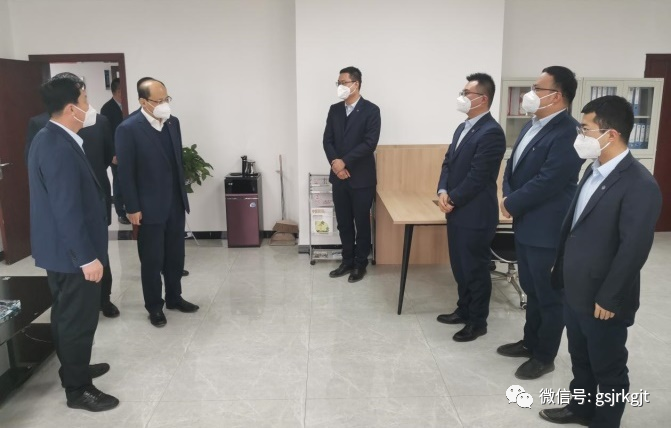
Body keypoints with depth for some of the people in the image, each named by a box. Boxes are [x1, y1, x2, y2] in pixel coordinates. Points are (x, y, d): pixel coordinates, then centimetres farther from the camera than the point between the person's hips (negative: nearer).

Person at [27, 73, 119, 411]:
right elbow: (67, 209, -26)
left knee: (66, 314, 22)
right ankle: (77, 389, 18)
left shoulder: (49, 138, 8)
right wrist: (87, 257, -23)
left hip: (60, 247, 10)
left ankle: (74, 369, 39)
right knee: (79, 318, 3)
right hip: (71, 251, -10)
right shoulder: (59, 148, -25)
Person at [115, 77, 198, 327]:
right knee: (152, 260, 7)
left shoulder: (173, 122, 6)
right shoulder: (128, 129, -14)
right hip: (150, 207, -6)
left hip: (175, 204, 6)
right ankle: (154, 306, 23)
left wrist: (183, 194, 14)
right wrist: (132, 208, -13)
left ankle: (174, 298, 33)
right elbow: (125, 172, -13)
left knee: (176, 255, 15)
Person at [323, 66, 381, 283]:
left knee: (361, 223, 6)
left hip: (361, 177, -5)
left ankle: (360, 264, 19)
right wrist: (335, 163, -12)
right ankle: (347, 261, 25)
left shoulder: (371, 110, -7)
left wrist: (344, 162, -16)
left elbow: (370, 143, -16)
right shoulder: (334, 110, 9)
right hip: (339, 176, 5)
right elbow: (327, 140, 5)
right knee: (343, 222, 12)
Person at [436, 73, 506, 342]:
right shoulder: (463, 128, 13)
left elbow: (477, 176, -21)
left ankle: (478, 322, 20)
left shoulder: (491, 132, -18)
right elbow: (449, 163, 12)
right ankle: (464, 310, 36)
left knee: (475, 269, 5)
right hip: (457, 212, 9)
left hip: (475, 215, -9)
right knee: (460, 266, 19)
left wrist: (452, 200, -12)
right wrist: (443, 191, -4)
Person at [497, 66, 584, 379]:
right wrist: (507, 197, -4)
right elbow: (513, 166, 14)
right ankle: (530, 342, 39)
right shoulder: (532, 126, 10)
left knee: (549, 296, 8)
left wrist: (511, 204, -13)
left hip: (547, 229, -9)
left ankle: (544, 356, 24)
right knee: (531, 290, 22)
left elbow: (547, 181, -25)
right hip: (525, 225, 9)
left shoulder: (568, 132, -20)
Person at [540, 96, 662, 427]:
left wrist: (609, 299, -18)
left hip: (602, 300, -8)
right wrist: (560, 268, 16)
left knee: (608, 369, 13)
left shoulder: (639, 185, -22)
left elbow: (634, 248, -22)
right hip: (574, 289, 8)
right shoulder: (594, 170, 6)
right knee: (580, 358, 25)